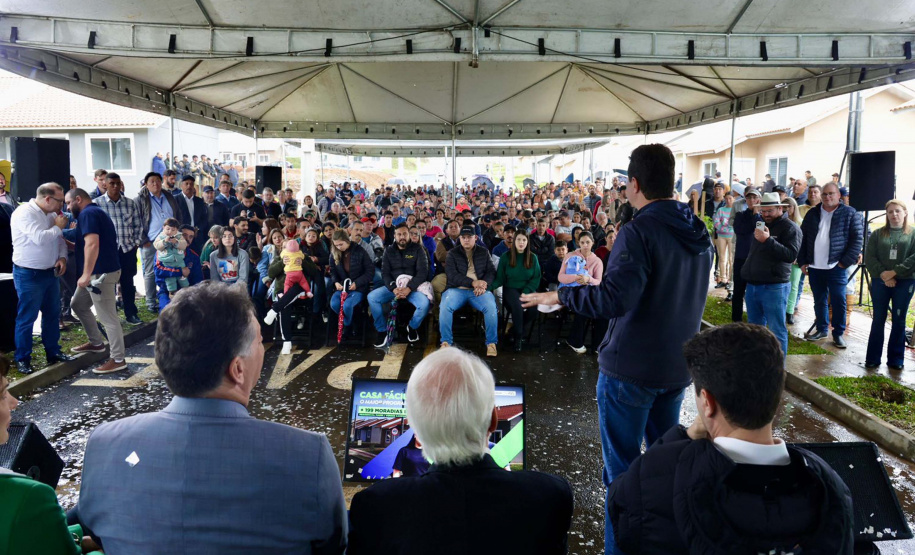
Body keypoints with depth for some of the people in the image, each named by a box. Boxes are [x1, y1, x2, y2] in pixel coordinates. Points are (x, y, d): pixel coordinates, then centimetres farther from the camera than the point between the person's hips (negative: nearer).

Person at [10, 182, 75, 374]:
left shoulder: (51, 214, 8)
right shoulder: (24, 212, -17)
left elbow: (60, 239, 16)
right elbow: (40, 238, -29)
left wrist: (62, 257, -2)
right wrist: (58, 227, -12)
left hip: (50, 272, 8)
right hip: (29, 275, -8)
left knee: (52, 314, 15)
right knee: (26, 318, 1)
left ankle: (53, 352, 28)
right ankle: (22, 358, 13)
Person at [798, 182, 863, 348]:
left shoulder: (849, 213, -2)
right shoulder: (812, 213, 9)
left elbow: (858, 239, -5)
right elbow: (802, 238, 10)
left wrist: (845, 262, -10)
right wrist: (802, 262, 4)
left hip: (836, 267, -3)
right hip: (814, 267, 4)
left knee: (839, 301, -1)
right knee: (819, 300, 12)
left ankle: (838, 333, 11)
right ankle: (821, 329, 25)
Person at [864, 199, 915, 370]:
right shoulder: (877, 234, 7)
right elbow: (869, 258, 0)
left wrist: (894, 272, -15)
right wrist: (883, 275, -13)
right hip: (880, 282, 1)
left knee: (899, 321, 5)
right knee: (878, 320, 5)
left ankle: (896, 359, 13)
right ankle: (872, 358, 11)